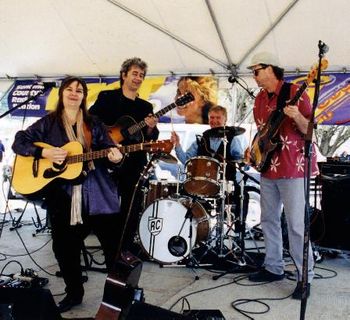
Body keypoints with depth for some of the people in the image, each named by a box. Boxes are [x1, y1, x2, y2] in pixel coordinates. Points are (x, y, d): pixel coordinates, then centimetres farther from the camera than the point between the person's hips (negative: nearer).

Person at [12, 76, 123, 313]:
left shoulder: (94, 125, 9)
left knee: (114, 244, 2)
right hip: (62, 197, 0)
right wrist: (44, 153, -12)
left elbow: (109, 152, 6)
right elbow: (19, 142, 3)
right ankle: (74, 293, 29)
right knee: (65, 247, 8)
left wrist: (115, 157, -18)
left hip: (98, 195, 0)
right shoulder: (48, 123, 7)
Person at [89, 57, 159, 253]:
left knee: (132, 207, 6)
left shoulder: (146, 107, 13)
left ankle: (127, 245, 17)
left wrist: (150, 129, -13)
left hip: (134, 164, 4)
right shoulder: (107, 97, 2)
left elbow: (151, 138, 8)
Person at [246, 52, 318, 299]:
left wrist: (297, 117, -30)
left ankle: (305, 278, 5)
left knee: (296, 225, -6)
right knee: (269, 220, 13)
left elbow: (309, 130, -11)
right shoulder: (260, 98, 13)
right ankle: (274, 268, 26)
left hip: (292, 168, -8)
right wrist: (254, 148, 6)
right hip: (268, 167, 8)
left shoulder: (294, 93, -9)